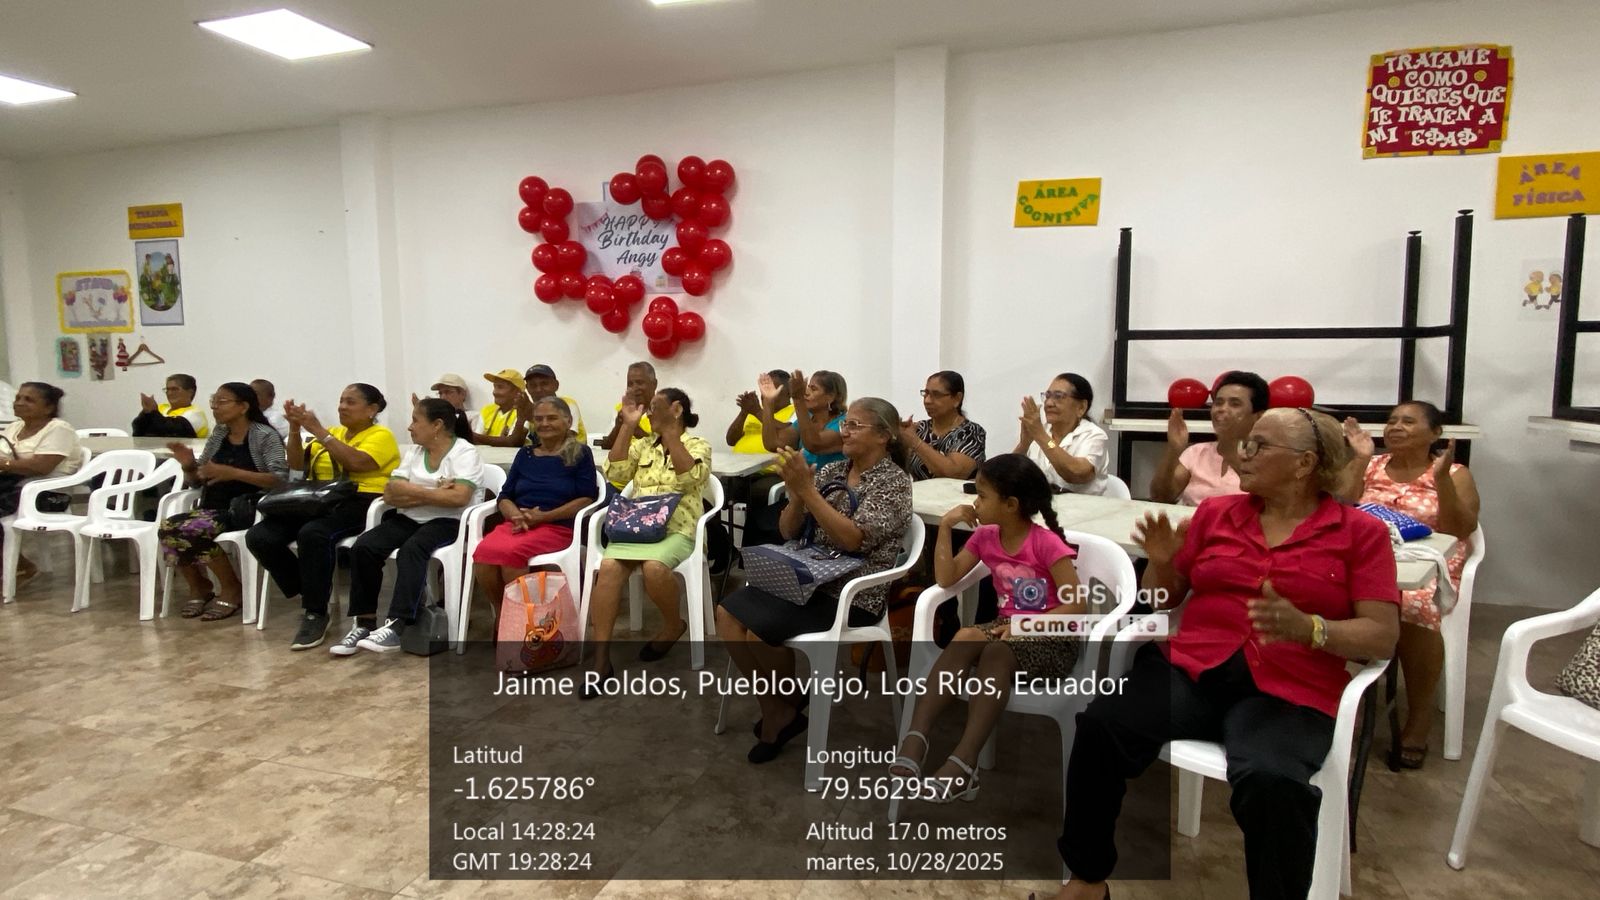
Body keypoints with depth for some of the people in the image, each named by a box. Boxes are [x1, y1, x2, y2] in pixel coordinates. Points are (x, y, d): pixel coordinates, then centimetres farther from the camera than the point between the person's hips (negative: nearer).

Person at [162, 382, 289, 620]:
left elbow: (280, 478, -18)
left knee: (192, 530, -29)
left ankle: (232, 589, -7)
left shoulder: (265, 436, -5)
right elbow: (196, 481, 20)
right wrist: (189, 466, -3)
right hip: (212, 508, 6)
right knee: (168, 529, -20)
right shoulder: (218, 435, 14)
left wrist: (233, 473, -25)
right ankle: (198, 587, 4)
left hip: (246, 509, -6)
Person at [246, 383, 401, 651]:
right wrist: (295, 429, 1)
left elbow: (356, 462, -19)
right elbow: (297, 464, 16)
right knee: (258, 537, -14)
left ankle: (316, 614, -21)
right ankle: (311, 591, 2)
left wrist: (318, 430, -17)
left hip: (359, 504, -7)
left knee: (313, 534, -37)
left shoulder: (381, 436, 1)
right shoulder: (333, 433, 22)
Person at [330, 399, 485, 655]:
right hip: (409, 519, 6)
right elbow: (390, 493, 3)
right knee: (363, 546, -17)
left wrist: (412, 491, -12)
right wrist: (434, 494, -11)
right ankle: (365, 623, -13)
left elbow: (458, 498, -21)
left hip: (448, 521, -6)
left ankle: (396, 625, -39)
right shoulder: (413, 451, 14)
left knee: (411, 549, -35)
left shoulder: (465, 452, -6)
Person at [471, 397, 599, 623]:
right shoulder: (525, 454, 21)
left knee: (509, 552, -34)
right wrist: (516, 515, -8)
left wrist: (543, 516, -12)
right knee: (483, 552, -29)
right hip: (515, 524, 4)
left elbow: (587, 498, -2)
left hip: (557, 526, -4)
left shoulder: (580, 453, 7)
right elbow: (505, 496, 17)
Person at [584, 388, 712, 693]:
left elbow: (690, 478, -13)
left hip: (677, 529, -3)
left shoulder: (698, 445, 7)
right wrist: (627, 427, 1)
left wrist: (669, 430, -15)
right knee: (609, 567, -28)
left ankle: (673, 624, -3)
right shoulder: (642, 445, 20)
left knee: (653, 567, -36)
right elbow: (615, 473, 5)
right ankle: (601, 658, -25)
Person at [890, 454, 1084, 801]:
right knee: (966, 636, -29)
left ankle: (962, 763, -43)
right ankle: (915, 738, -38)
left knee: (995, 653, -36)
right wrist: (945, 526, -3)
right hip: (1007, 627, 5)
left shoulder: (1046, 542, -13)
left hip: (1050, 638, -5)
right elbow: (946, 579, 1)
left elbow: (1078, 606, -16)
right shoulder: (985, 537, 5)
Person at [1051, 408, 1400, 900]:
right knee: (1101, 724, -25)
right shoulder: (1215, 512, 14)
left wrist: (1306, 628, -18)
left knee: (1270, 781, -36)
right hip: (1191, 670, 3)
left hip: (1287, 692, -2)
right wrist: (1162, 563, -3)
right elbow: (1163, 598, 20)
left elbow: (1383, 636, 0)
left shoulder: (1361, 532, 7)